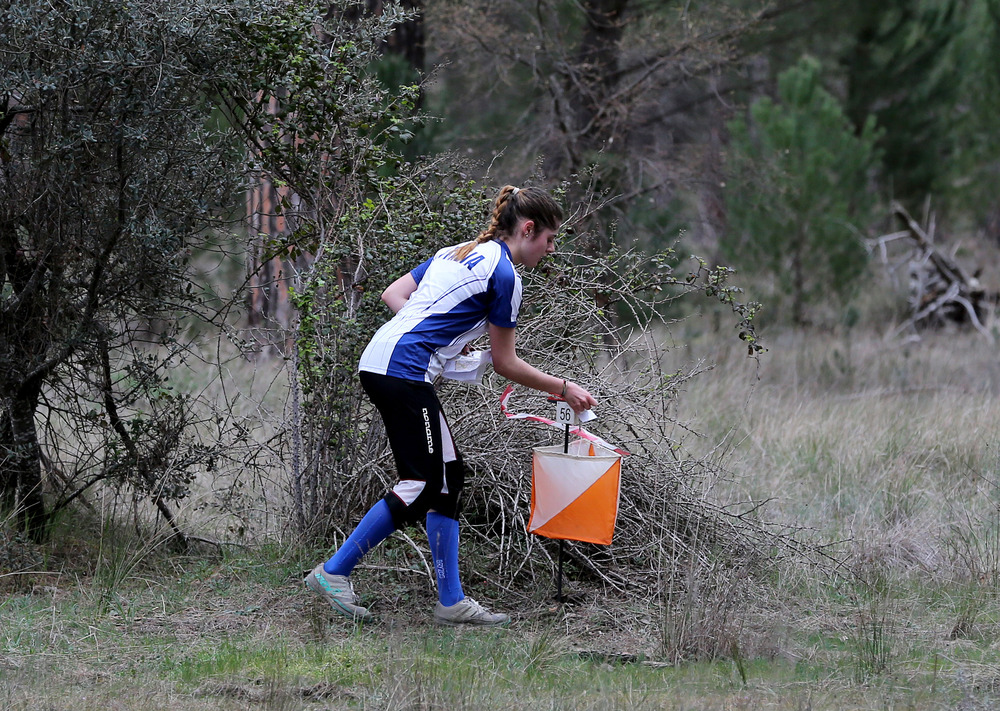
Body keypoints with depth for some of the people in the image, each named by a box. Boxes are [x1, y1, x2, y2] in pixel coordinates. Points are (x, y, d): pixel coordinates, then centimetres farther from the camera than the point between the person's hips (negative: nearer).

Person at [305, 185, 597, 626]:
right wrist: (562, 389, 11)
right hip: (405, 371, -10)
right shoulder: (503, 274, -6)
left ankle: (451, 602, 7)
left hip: (377, 362, 10)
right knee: (423, 483, -6)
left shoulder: (457, 253, 20)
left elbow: (392, 295, 20)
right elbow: (505, 364, 0)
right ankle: (333, 572, -6)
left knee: (448, 474, 9)